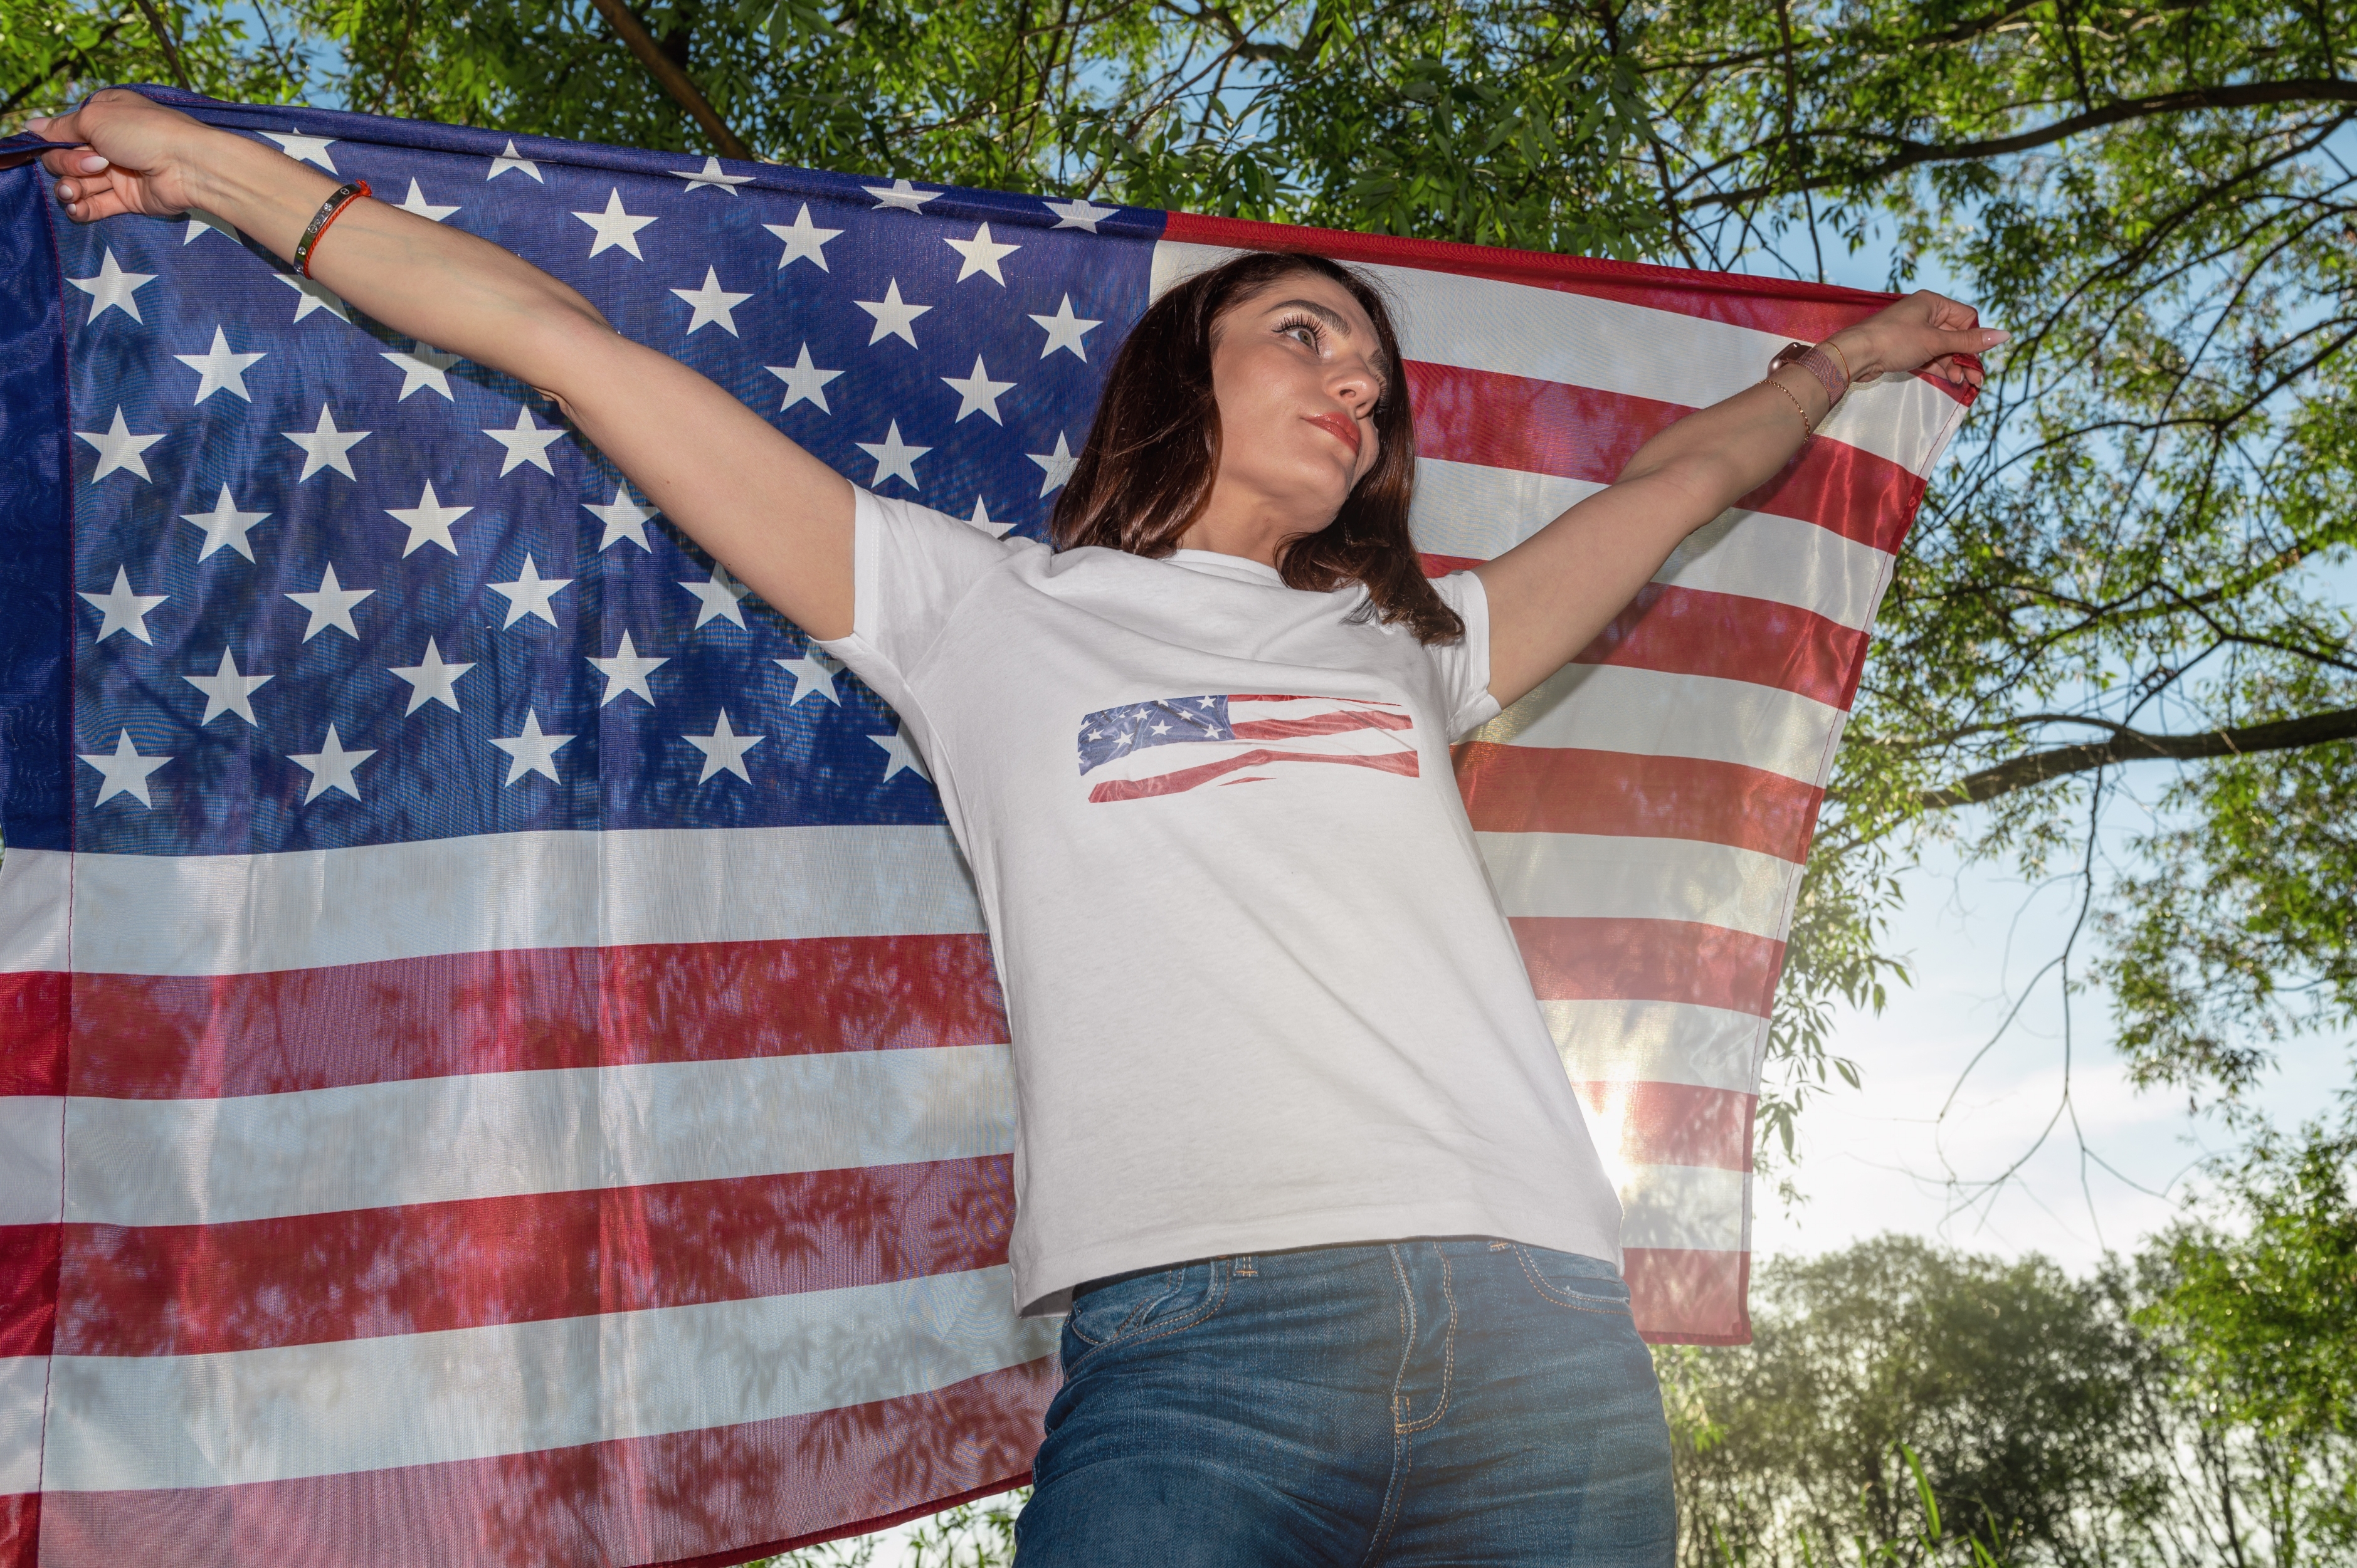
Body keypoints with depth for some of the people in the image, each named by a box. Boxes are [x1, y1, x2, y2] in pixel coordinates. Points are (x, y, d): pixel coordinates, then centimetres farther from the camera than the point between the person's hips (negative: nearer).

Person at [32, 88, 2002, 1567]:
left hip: (1544, 1328, 4)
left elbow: (1675, 480, 43)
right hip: (1195, 1341, -3)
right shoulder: (985, 612, 15)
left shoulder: (1403, 642, 27)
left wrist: (1841, 356, 52)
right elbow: (575, 348, 16)